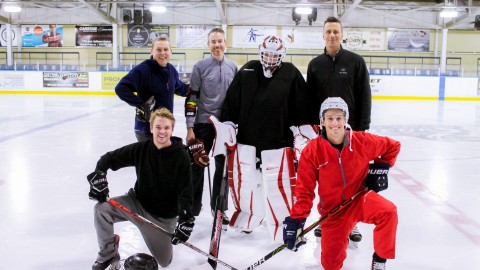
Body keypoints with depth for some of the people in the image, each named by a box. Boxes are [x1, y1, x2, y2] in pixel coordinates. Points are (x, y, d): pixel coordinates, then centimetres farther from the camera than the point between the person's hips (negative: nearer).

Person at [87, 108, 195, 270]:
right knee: (102, 209, -22)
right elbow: (110, 158, -3)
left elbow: (185, 191, -18)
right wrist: (98, 176, -22)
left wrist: (186, 219, -30)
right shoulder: (141, 149, -11)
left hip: (163, 215, -2)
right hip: (138, 202, 2)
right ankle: (109, 254, 2)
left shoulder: (181, 157, -18)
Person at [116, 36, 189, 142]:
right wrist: (141, 104, -28)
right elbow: (121, 88, -27)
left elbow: (179, 88, 22)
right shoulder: (143, 69, -20)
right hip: (146, 128, -7)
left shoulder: (171, 70, 3)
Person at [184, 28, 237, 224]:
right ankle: (191, 209, 16)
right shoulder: (200, 66, -6)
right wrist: (190, 128, -12)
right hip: (203, 124, -3)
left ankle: (219, 208, 26)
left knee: (224, 167, 11)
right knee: (197, 167, 3)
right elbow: (191, 98, -7)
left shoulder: (233, 67, 5)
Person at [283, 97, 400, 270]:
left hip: (360, 198, 0)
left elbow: (393, 146, 7)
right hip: (332, 209, 0)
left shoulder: (362, 141, -12)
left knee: (388, 211, -32)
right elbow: (304, 190, -10)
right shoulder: (312, 151, -13)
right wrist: (296, 219, -17)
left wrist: (381, 167, -6)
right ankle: (340, 239, 34)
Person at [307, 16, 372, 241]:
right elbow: (309, 99, 7)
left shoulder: (356, 61, -2)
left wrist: (363, 127, -8)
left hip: (350, 129, -2)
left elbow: (365, 96, -3)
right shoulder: (315, 64, 6)